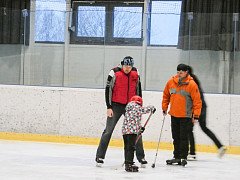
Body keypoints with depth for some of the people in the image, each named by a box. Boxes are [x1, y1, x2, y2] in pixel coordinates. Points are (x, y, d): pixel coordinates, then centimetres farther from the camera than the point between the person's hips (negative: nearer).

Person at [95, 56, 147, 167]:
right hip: (116, 106, -4)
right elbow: (108, 90, -8)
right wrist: (109, 107, -11)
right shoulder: (115, 73, -11)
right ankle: (99, 156, 0)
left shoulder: (135, 74, 2)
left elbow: (138, 90, 13)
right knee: (108, 130, -4)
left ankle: (141, 157, 16)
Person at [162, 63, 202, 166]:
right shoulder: (171, 82, 1)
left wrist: (196, 114, -13)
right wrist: (164, 107, 14)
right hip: (174, 115, 5)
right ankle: (176, 157, 21)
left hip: (186, 116, -5)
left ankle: (183, 157, 2)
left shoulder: (192, 84, -12)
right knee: (176, 137, 12)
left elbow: (197, 100, -10)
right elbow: (166, 95, 15)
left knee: (183, 137, -5)